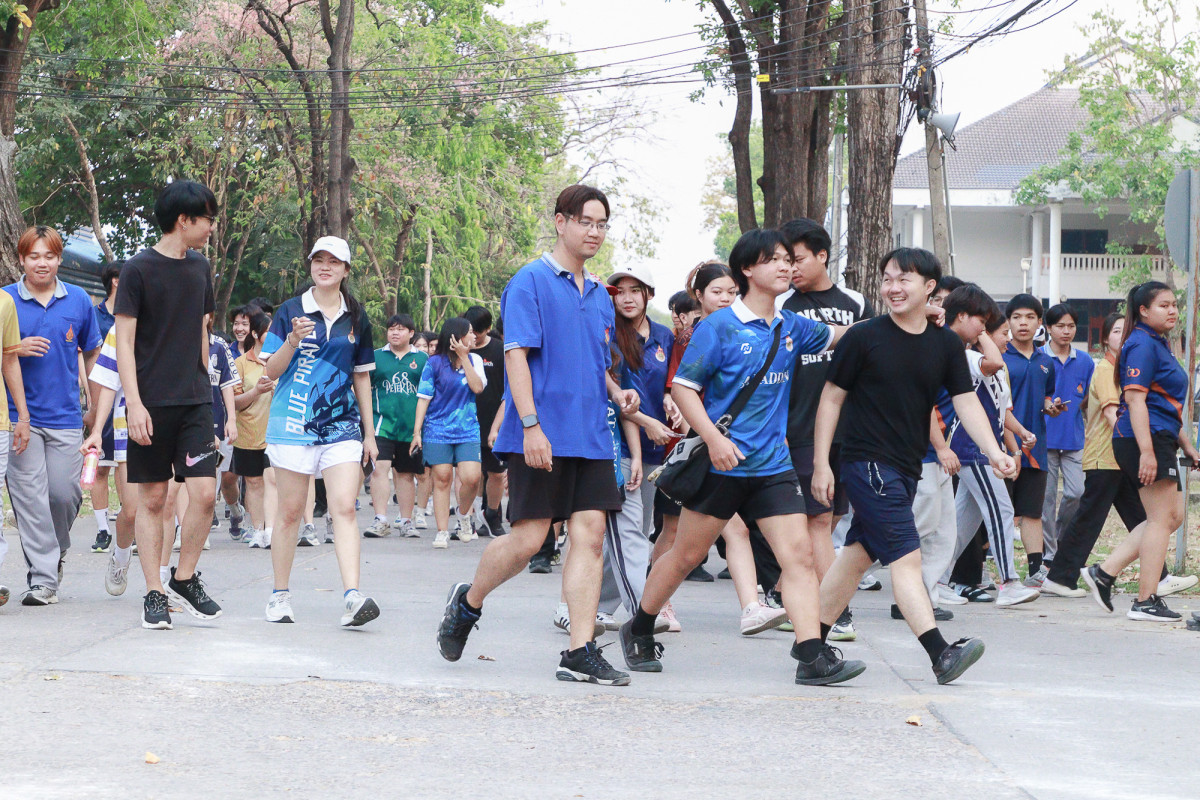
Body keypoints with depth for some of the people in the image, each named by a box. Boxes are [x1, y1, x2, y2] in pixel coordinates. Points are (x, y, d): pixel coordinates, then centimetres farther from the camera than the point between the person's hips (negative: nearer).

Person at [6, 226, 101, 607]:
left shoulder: (78, 300, 7)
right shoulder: (6, 300, 1)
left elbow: (91, 351, 20)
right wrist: (16, 349, -13)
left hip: (65, 415, 2)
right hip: (20, 414, -1)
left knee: (65, 493, -2)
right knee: (30, 496, -7)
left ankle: (55, 551, 28)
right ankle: (43, 578, -5)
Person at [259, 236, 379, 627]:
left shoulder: (356, 319, 11)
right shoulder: (291, 311, 3)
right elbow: (272, 371, 1)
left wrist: (369, 433, 15)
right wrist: (294, 339, -18)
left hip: (342, 424, 2)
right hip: (294, 422, -1)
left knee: (344, 507, -12)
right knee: (290, 509, 3)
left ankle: (351, 596, -21)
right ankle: (280, 596, 14)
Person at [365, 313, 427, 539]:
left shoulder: (422, 359, 9)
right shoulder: (376, 357, 8)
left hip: (411, 425, 1)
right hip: (382, 422, -1)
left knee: (406, 473, 10)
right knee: (380, 467, -16)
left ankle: (405, 521, 19)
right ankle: (380, 520, -16)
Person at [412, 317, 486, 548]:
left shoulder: (474, 360, 9)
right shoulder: (435, 363, 0)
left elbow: (477, 387, -7)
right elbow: (423, 398, 1)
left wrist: (463, 357, -7)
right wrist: (417, 432, -4)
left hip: (467, 430, 2)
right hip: (438, 431, -2)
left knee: (471, 477, -13)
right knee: (442, 479, -2)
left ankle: (462, 513, 17)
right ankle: (442, 532, 6)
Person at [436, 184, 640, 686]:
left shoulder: (600, 296, 18)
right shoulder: (531, 282, -4)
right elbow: (516, 354, -11)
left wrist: (616, 392, 5)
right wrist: (531, 424, -19)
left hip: (591, 437, 6)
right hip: (541, 437, -6)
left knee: (590, 535, -3)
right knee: (528, 539, -5)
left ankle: (580, 653, -3)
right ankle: (468, 603, 21)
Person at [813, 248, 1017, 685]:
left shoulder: (945, 344, 6)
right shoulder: (864, 337, -6)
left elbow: (966, 401, 3)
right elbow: (832, 398, -1)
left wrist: (994, 451, -12)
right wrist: (821, 464, -5)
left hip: (907, 468, 6)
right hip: (868, 464, -6)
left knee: (858, 554, 13)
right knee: (906, 556, -14)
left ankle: (813, 641, 24)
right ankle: (941, 653, -22)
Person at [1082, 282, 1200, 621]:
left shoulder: (1159, 344, 21)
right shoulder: (1142, 345, -11)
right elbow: (1135, 399, -20)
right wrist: (1146, 452, -25)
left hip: (1161, 440, 10)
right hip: (1146, 440, -10)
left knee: (1171, 516, 12)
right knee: (1162, 518, -6)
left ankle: (1105, 572, 9)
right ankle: (1145, 602, -3)